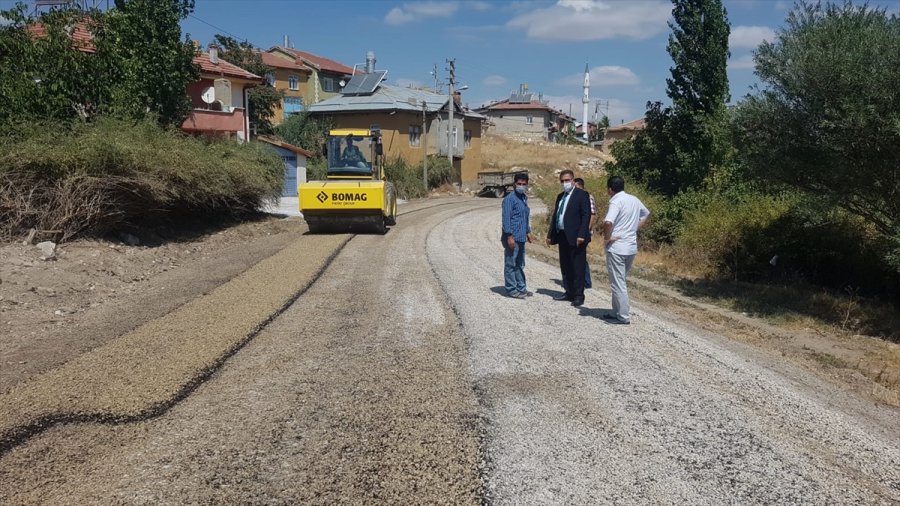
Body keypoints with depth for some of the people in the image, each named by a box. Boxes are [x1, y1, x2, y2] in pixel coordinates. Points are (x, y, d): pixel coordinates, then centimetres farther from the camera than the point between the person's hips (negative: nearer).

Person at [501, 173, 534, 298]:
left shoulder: (524, 198, 15)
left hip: (521, 238, 9)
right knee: (511, 264, -2)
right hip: (512, 238, -9)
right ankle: (511, 290, 4)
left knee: (520, 264, 15)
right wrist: (509, 236, -20)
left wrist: (528, 232, 21)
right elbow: (506, 218, -16)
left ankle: (521, 288, 23)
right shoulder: (509, 199, -12)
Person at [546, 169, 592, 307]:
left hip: (575, 238, -8)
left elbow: (586, 216, -12)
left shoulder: (581, 195, -6)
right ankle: (569, 292, 21)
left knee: (577, 268, -3)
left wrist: (581, 235, -20)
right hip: (562, 237, 8)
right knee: (565, 267, 12)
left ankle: (578, 295, 3)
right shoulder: (560, 196, 17)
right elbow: (555, 216, 19)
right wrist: (550, 235, 15)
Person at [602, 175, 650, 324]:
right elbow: (646, 214, 28)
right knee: (621, 281, 18)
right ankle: (617, 312, 25)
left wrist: (606, 238, -15)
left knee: (618, 283, -1)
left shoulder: (616, 201, -16)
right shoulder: (634, 199, 10)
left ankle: (623, 316, 3)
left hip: (616, 247, -8)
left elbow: (608, 222, -31)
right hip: (632, 247, 8)